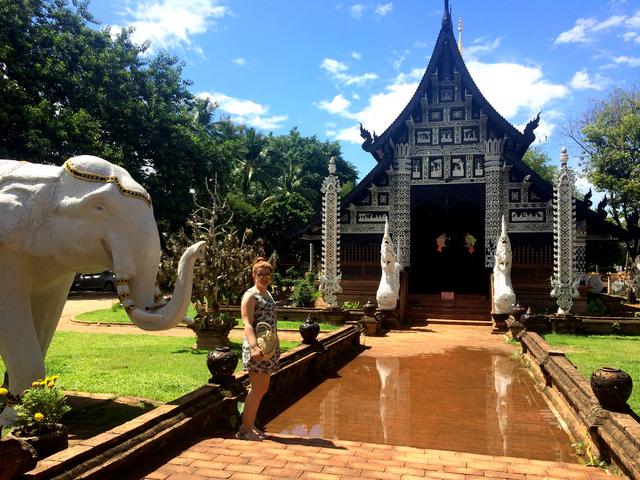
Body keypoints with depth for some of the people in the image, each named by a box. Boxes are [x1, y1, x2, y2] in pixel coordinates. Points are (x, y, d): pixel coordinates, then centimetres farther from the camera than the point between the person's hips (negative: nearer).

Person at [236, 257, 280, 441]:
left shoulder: (268, 294, 16)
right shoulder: (250, 296, -10)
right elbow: (247, 324, -20)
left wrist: (276, 347, 21)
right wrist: (254, 347, -31)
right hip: (257, 348, -9)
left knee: (262, 389, 13)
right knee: (258, 388, -5)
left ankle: (251, 426, 24)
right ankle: (244, 429, 7)